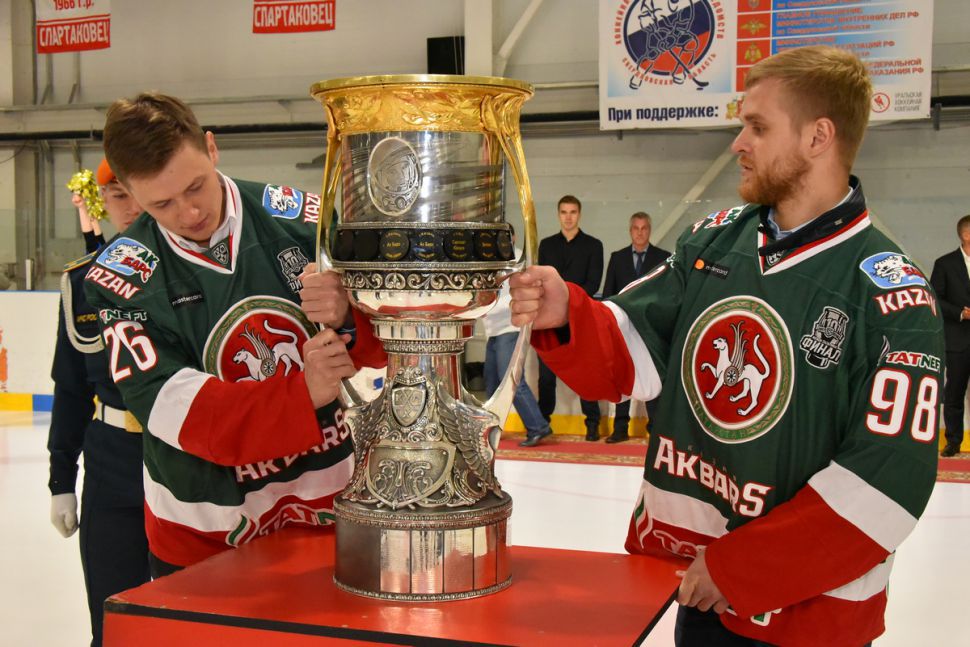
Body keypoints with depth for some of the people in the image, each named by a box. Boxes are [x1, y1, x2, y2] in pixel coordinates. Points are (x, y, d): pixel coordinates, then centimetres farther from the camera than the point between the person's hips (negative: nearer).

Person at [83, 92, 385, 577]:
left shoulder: (300, 218, -6)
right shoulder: (123, 276, -10)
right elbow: (168, 407, -21)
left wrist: (350, 315, -27)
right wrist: (301, 395, -31)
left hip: (331, 505, 2)